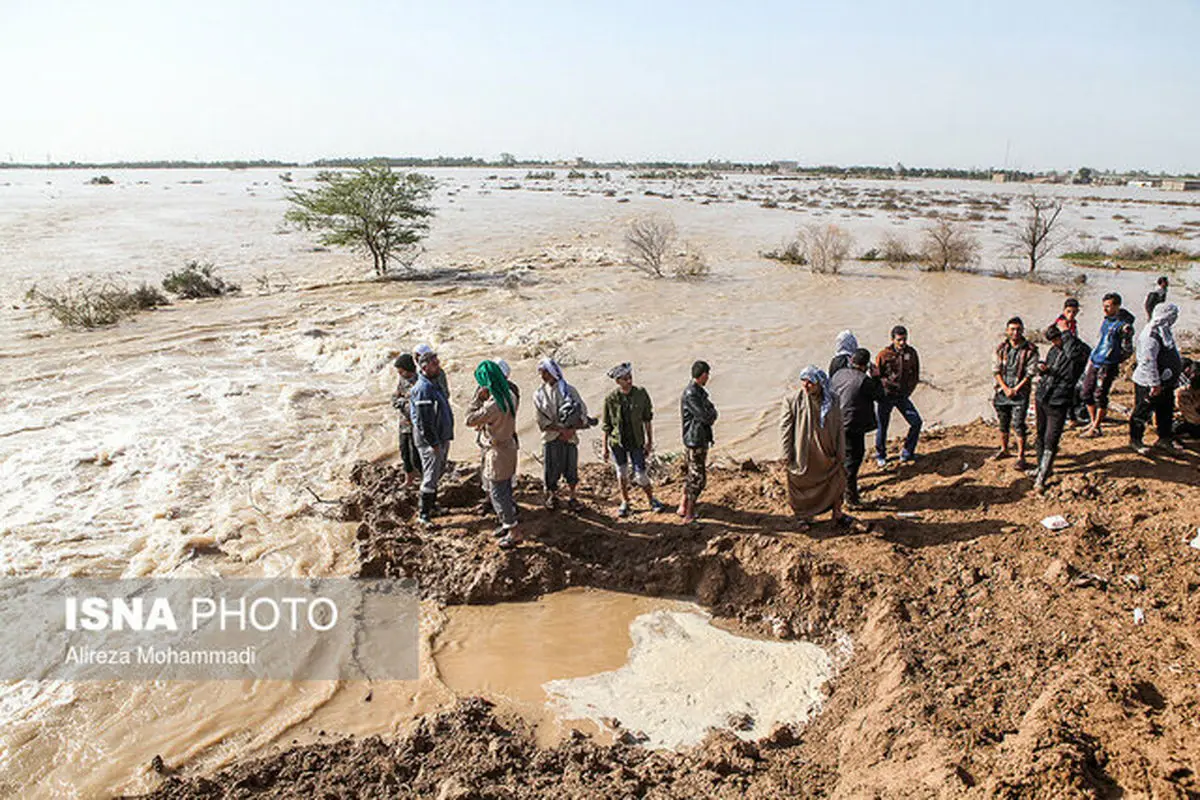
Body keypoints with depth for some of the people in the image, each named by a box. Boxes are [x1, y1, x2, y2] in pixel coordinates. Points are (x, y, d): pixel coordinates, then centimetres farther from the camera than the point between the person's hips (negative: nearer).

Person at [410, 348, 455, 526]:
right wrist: (434, 443, -21)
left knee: (437, 473, 20)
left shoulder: (435, 383, 9)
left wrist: (447, 437, 18)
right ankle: (424, 515, 5)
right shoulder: (423, 389, -22)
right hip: (429, 439, -10)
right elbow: (424, 421, -23)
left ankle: (432, 506, 35)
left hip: (442, 437, 10)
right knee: (430, 477, -4)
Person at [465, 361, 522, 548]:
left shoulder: (493, 405, -29)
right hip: (509, 446, 9)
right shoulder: (509, 397, 0)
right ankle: (508, 523, 37)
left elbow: (470, 419, -20)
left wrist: (478, 396, -18)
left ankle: (514, 533, 12)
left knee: (498, 493, 4)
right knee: (505, 490, 22)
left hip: (497, 453, -9)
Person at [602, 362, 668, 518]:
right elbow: (607, 425, -1)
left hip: (636, 442, 0)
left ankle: (651, 499, 26)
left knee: (640, 475, 1)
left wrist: (650, 441, 2)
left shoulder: (641, 394, -10)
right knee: (622, 473, 13)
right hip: (617, 442, 0)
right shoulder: (611, 399, -11)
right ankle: (625, 502, 32)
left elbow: (647, 419, 0)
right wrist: (605, 447, 1)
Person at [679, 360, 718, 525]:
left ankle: (683, 506, 31)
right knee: (698, 478, -3)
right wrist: (712, 412, -4)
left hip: (700, 439, 10)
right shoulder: (690, 395, -22)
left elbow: (711, 412, 13)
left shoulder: (699, 392, 11)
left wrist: (710, 413, -8)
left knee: (692, 475, 20)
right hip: (695, 442, -10)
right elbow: (707, 417, -23)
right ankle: (689, 516, 5)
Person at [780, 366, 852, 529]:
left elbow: (839, 429, 2)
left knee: (837, 480, 12)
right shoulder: (792, 401, -14)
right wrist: (787, 456, -9)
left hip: (826, 454, 2)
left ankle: (837, 514, 35)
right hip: (802, 455, -2)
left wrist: (840, 454, 1)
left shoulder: (832, 401, -6)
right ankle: (803, 516, 35)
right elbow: (785, 429, -9)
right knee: (801, 485, 11)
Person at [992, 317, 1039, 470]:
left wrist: (1016, 389, -13)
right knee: (1003, 423, 15)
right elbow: (996, 370, 2)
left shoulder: (1030, 350, -7)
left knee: (1018, 425, -7)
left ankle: (1021, 457, 1)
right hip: (1003, 390, 4)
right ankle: (1004, 450, 33)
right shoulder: (1002, 348, 3)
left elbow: (1030, 373, -8)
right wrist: (1005, 388, -8)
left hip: (1020, 392, -4)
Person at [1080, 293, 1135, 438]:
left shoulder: (1124, 325, -13)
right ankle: (1092, 422, 25)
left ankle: (1096, 428, 6)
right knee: (1087, 392, 11)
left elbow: (1127, 350, -9)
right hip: (1094, 362, 8)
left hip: (1107, 366, -8)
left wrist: (1113, 360, -7)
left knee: (1100, 396, -4)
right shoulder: (1106, 320, 11)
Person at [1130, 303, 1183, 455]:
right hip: (1148, 384, -10)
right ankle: (1135, 440, 16)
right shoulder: (1151, 334, -24)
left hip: (1165, 382, 10)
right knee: (1142, 412, 3)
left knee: (1166, 411, 18)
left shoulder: (1164, 331, 9)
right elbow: (1148, 361, -27)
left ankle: (1164, 438, 32)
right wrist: (1155, 383, -25)